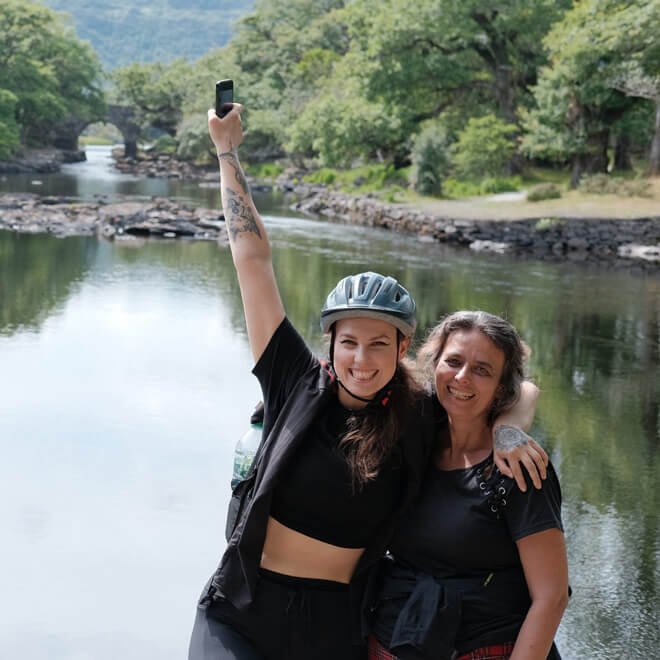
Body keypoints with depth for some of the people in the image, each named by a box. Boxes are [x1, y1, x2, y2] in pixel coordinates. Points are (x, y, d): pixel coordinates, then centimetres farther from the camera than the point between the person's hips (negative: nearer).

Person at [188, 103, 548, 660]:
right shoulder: (298, 383, -5)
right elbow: (252, 256, 0)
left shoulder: (422, 423, -2)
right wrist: (227, 150, 5)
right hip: (237, 614, -1)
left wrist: (508, 427, -11)